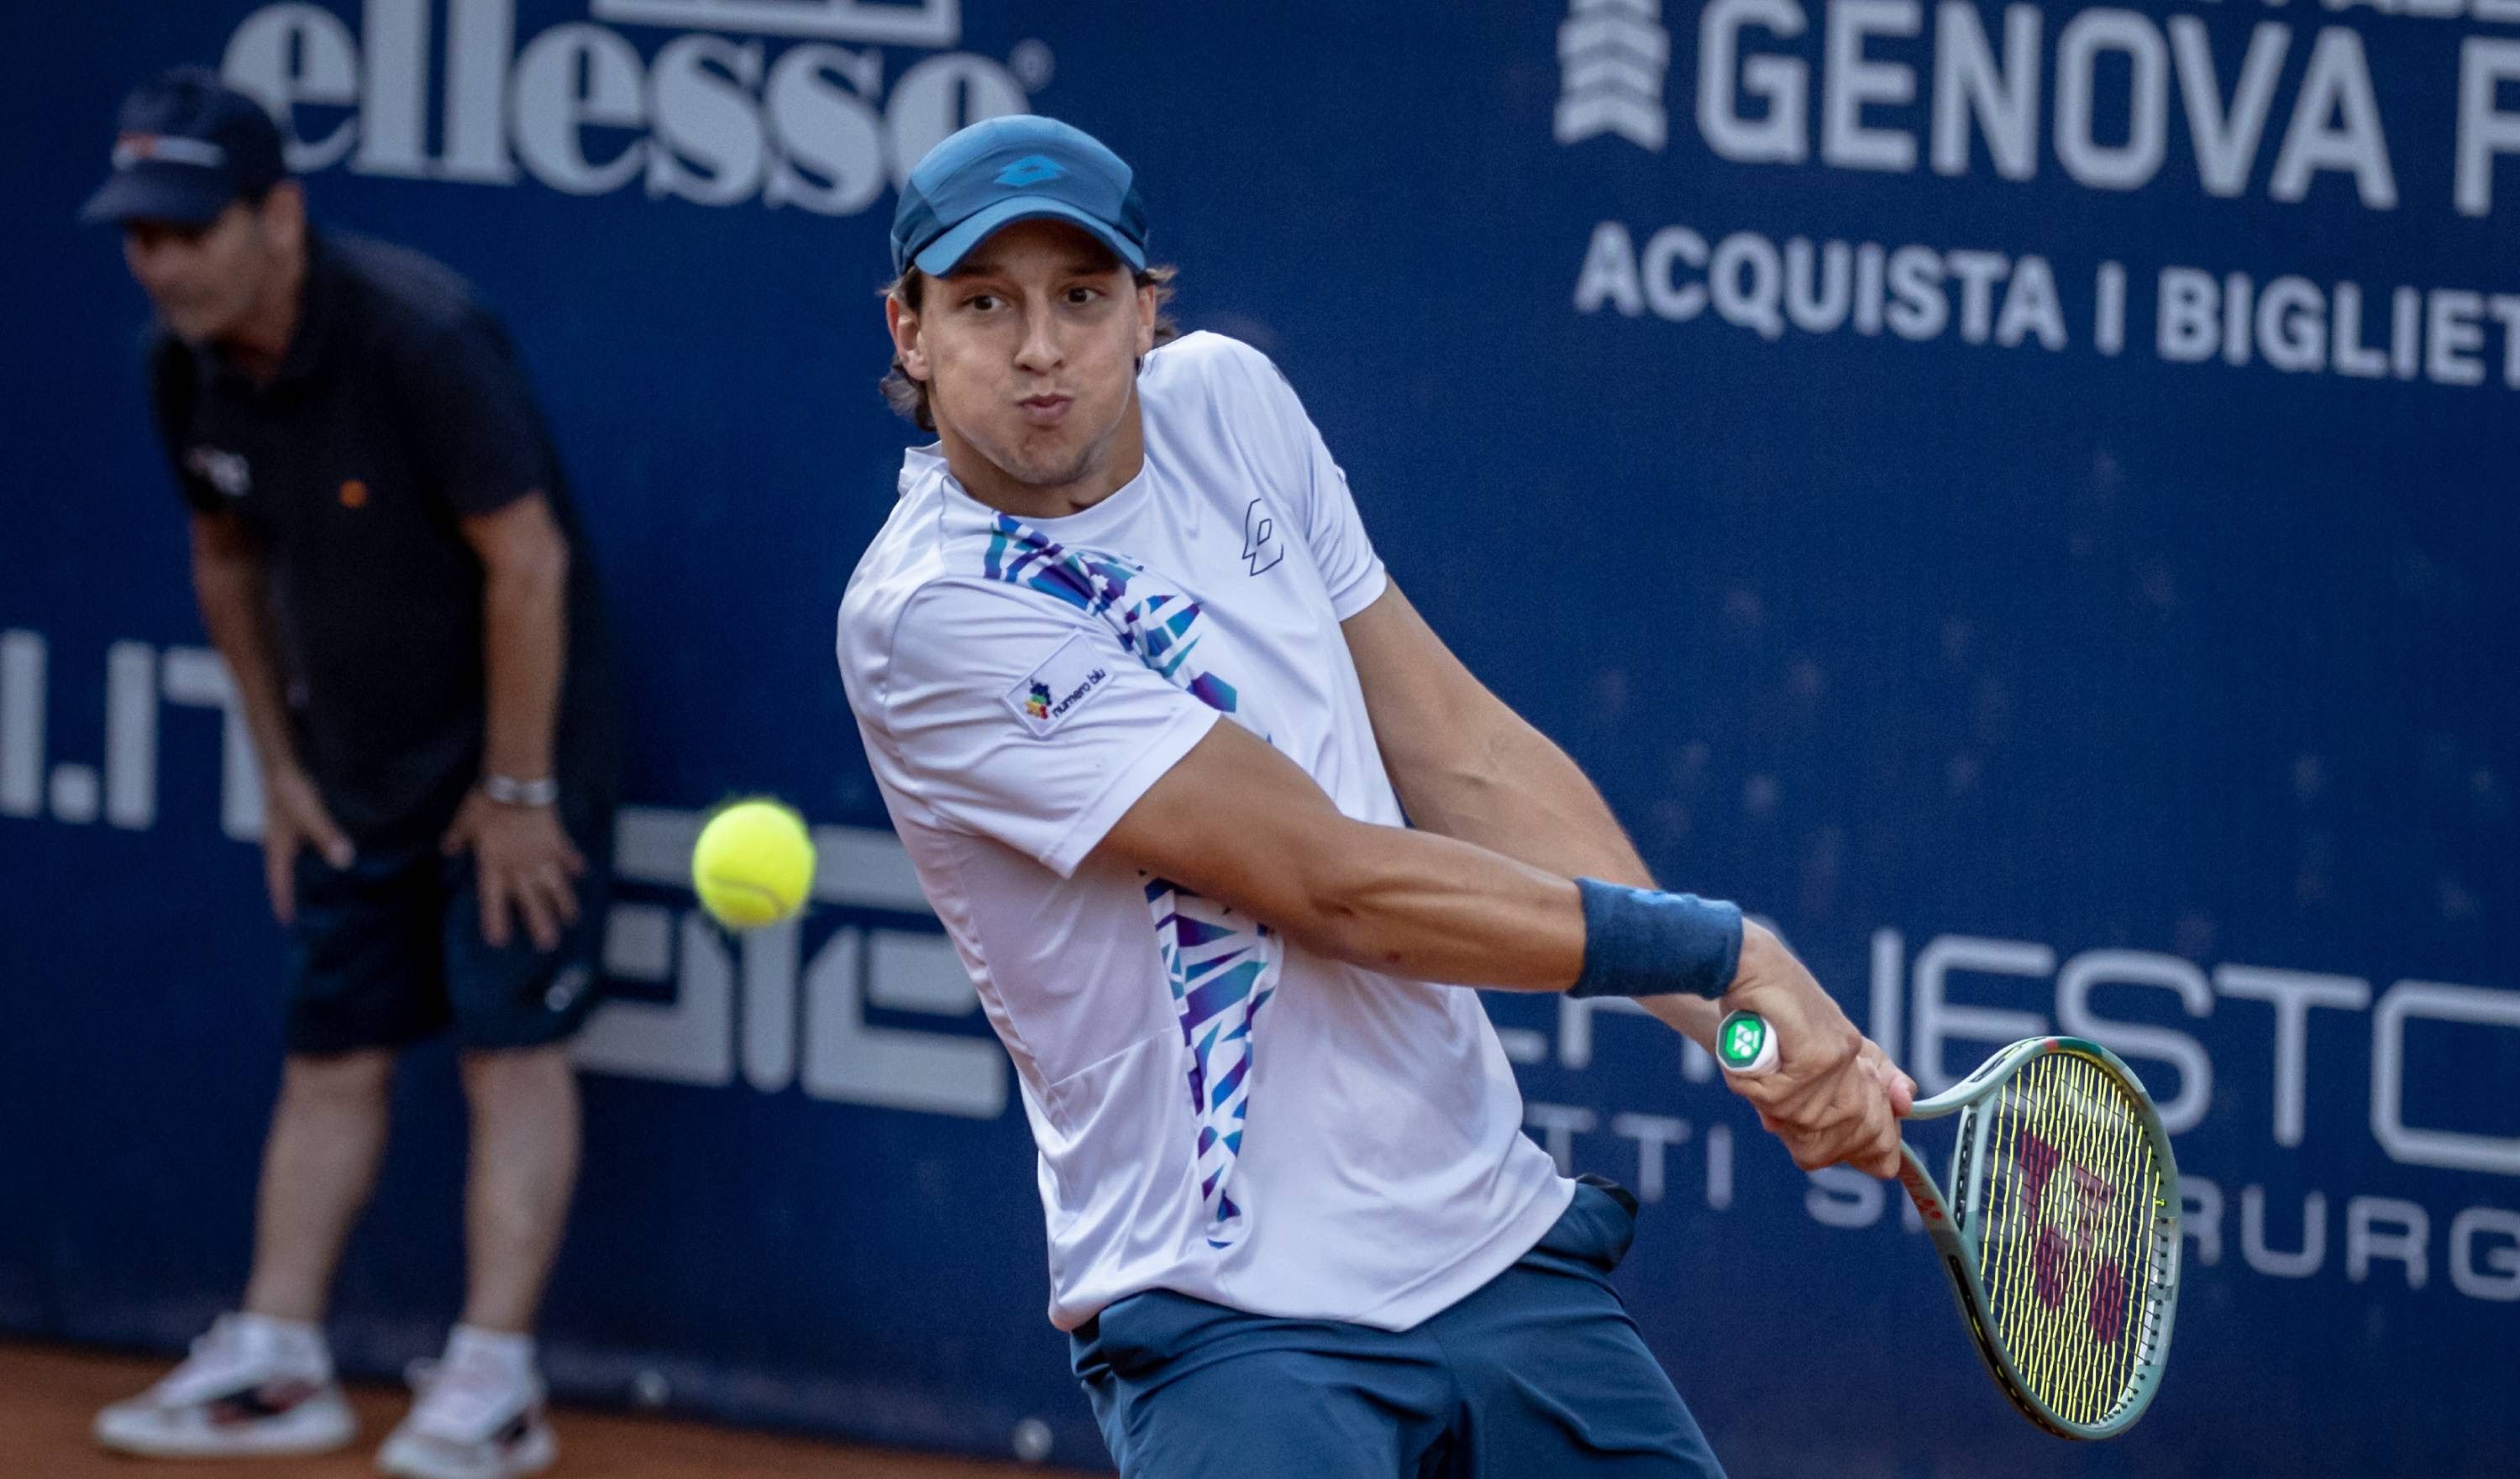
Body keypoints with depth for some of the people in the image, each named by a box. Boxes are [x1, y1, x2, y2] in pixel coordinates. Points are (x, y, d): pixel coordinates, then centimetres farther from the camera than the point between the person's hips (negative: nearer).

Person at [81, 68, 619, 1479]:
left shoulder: (422, 339, -27)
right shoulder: (190, 365, -5)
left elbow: (527, 561, -24)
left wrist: (516, 787, -19)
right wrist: (280, 765, 11)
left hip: (511, 742, -7)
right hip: (353, 764, 7)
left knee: (513, 1040, -8)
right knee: (331, 1053, 8)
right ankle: (278, 1364, 12)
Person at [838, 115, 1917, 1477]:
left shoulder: (1227, 405, 5)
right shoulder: (933, 614, -17)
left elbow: (1465, 757, 7)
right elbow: (1336, 886, -19)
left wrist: (1749, 1025, -3)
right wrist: (1723, 951, -15)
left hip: (1498, 1245, 7)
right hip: (1235, 1321, -7)